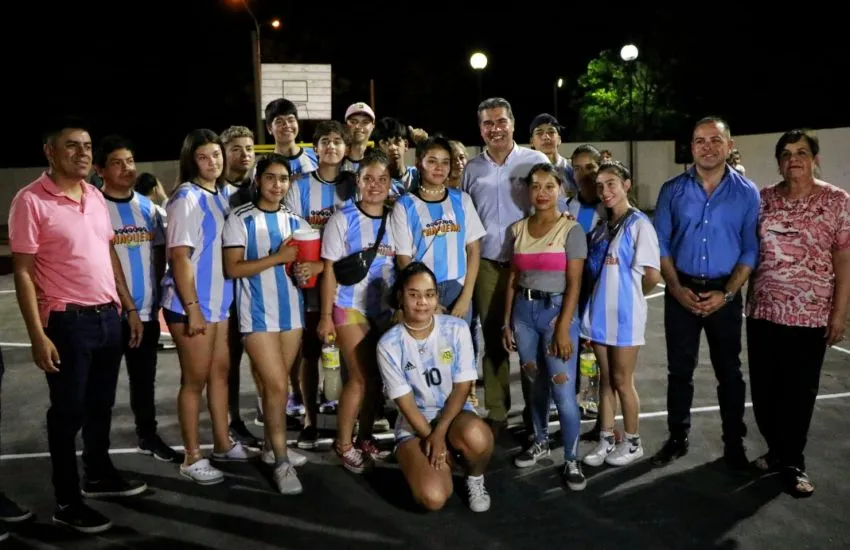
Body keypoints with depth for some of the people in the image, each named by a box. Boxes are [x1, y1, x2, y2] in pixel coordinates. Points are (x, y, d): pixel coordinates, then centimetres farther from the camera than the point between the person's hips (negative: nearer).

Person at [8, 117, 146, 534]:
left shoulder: (95, 196, 10)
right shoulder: (31, 200, -10)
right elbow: (23, 272, -12)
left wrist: (129, 308, 15)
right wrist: (37, 335, -17)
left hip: (108, 316, 7)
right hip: (68, 322, -6)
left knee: (100, 405, 19)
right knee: (68, 411, 4)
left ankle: (98, 476, 37)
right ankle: (66, 502, 18)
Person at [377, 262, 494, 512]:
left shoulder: (457, 329, -7)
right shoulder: (389, 344, -11)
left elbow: (462, 387, -8)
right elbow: (405, 402, -9)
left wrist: (439, 433, -19)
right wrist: (431, 439, -15)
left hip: (454, 414, 1)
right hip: (414, 425, -1)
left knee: (475, 436, -37)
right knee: (433, 498, -24)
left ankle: (475, 478, 1)